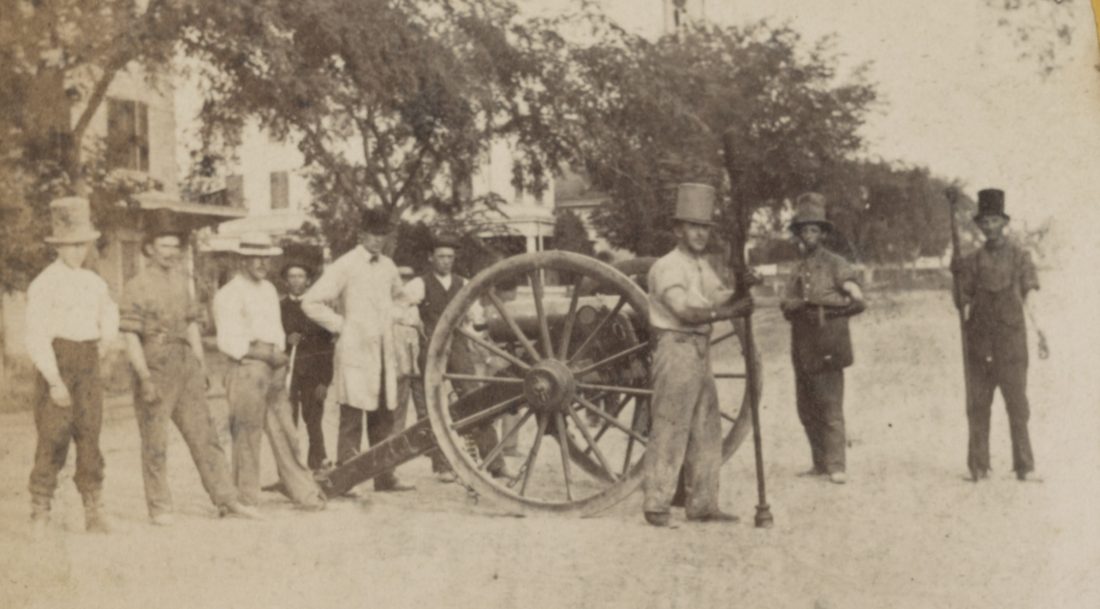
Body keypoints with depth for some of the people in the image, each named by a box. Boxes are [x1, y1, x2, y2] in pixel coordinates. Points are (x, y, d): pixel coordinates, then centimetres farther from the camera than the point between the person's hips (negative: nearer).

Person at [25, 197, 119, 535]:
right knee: (53, 439, -5)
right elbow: (37, 338, -13)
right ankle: (39, 513, 5)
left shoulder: (94, 282, 11)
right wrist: (54, 380, -17)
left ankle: (94, 512, 7)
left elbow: (110, 312, 32)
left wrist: (106, 340, 17)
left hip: (88, 366, 5)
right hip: (56, 363, -5)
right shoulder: (44, 284, -8)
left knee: (89, 438, 3)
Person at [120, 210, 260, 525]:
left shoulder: (182, 281, 11)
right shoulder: (136, 287, -8)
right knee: (155, 443, 3)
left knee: (204, 434, 4)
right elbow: (130, 337, -12)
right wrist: (145, 379, -18)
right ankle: (159, 508, 13)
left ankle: (226, 499, 6)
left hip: (186, 368, 5)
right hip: (155, 369, -5)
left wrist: (201, 367, 13)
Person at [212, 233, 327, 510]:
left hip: (273, 372, 7)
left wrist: (278, 354, 1)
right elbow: (228, 342, -13)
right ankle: (247, 500, 8)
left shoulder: (269, 289, 18)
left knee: (285, 436, 8)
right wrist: (266, 354, -14)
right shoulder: (229, 295, -7)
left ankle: (303, 492, 11)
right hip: (246, 372, -7)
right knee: (247, 438, -1)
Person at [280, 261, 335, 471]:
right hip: (285, 373, 1)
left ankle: (317, 466, 6)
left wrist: (325, 380, -5)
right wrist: (286, 341, -11)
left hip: (313, 375, -1)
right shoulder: (279, 307, 10)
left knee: (313, 422, -2)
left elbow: (326, 344, 2)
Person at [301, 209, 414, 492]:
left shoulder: (388, 266, 12)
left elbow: (398, 295, 33)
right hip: (355, 351, -6)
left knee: (384, 417, 9)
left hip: (384, 351, 6)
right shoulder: (345, 266, -7)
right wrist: (340, 325, -7)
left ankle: (384, 477, 16)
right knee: (352, 419, -5)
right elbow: (311, 302, -10)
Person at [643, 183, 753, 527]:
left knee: (707, 430, 10)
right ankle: (656, 504, -1)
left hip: (700, 352, 9)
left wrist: (738, 298, -12)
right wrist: (726, 311, -27)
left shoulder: (702, 267, 18)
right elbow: (685, 311, -20)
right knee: (669, 429, -7)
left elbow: (720, 300, 8)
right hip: (676, 348, -9)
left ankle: (703, 504, 17)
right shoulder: (667, 267, -9)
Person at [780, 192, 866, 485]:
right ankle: (820, 463, 20)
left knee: (830, 409, -8)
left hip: (827, 348, -6)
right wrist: (801, 302, -15)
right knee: (807, 411, 10)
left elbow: (857, 301, -8)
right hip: (801, 350, 6)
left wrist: (822, 305, -14)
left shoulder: (836, 264, -1)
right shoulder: (798, 268, 17)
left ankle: (836, 467, -4)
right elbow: (785, 306, 3)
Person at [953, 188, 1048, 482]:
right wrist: (958, 277, -3)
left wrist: (1040, 334, -8)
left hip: (1011, 339, -2)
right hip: (979, 341, 2)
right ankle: (978, 466, 8)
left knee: (1017, 403, -3)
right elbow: (963, 302, 12)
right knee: (977, 405, 3)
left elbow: (1029, 299, 1)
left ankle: (1024, 466, 2)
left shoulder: (1020, 256, 7)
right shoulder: (973, 260, 10)